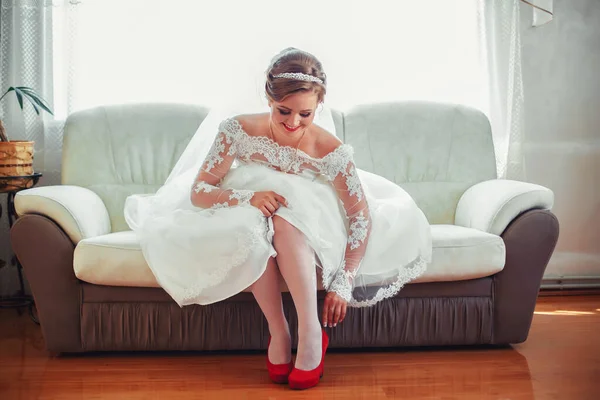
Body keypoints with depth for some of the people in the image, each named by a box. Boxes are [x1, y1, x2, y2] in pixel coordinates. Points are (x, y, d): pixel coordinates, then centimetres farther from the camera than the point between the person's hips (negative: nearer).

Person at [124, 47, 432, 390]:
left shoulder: (331, 151, -22)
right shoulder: (239, 130, -20)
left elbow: (362, 217, -16)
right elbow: (198, 192, -17)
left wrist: (343, 283, -24)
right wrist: (247, 197, -37)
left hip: (306, 233, -1)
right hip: (243, 231, 1)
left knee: (283, 216, -37)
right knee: (252, 223, -36)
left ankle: (311, 332, -32)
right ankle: (278, 333, -22)